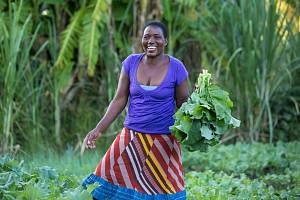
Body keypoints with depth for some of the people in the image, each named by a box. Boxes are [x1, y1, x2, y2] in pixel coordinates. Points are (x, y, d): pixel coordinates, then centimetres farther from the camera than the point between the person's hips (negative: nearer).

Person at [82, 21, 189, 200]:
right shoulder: (131, 63, 1)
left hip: (163, 142, -2)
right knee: (112, 178, -6)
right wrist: (99, 129, -3)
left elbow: (183, 104, 1)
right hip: (132, 136, 2)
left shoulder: (176, 68, -5)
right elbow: (120, 99, 4)